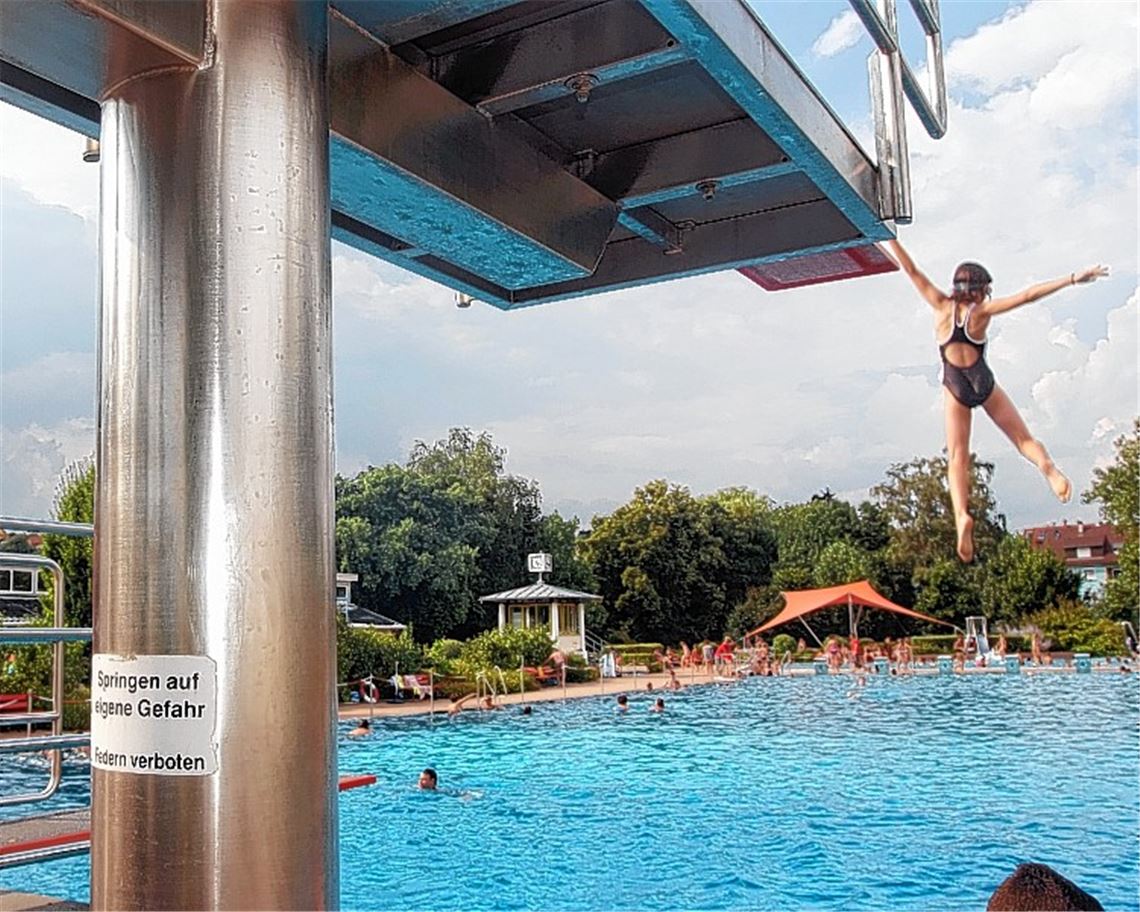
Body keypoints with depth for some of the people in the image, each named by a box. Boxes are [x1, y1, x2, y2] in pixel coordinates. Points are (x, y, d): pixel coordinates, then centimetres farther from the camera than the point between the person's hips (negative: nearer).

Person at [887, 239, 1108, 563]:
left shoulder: (942, 306, -5)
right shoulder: (981, 310, -8)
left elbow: (912, 271, -2)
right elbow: (1027, 295, -14)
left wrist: (890, 239, 3)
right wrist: (1072, 279, -14)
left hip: (955, 390, 1)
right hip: (984, 386, 0)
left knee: (957, 458, 0)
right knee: (1023, 439, 9)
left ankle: (962, 515, -23)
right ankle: (1048, 466, -24)